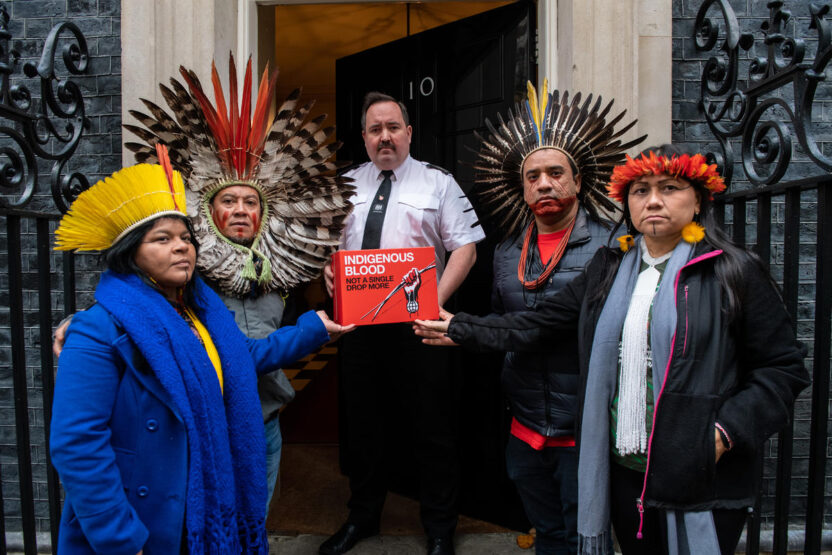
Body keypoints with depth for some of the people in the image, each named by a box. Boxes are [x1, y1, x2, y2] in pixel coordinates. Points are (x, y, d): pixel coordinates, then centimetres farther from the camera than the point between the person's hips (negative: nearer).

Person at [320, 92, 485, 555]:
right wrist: (329, 268, -5)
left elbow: (466, 247, -4)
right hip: (356, 322, 4)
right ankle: (363, 516, 39)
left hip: (417, 326, -3)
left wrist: (437, 299, -17)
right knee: (363, 424, 17)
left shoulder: (438, 182, 2)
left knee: (432, 429, 6)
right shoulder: (348, 184, 13)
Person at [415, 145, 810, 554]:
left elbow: (782, 368, -4)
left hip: (700, 478, -3)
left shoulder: (736, 272, -5)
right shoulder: (607, 270, 6)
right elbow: (537, 325, 5)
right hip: (622, 467, 4)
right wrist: (461, 329, 3)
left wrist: (726, 432, -15)